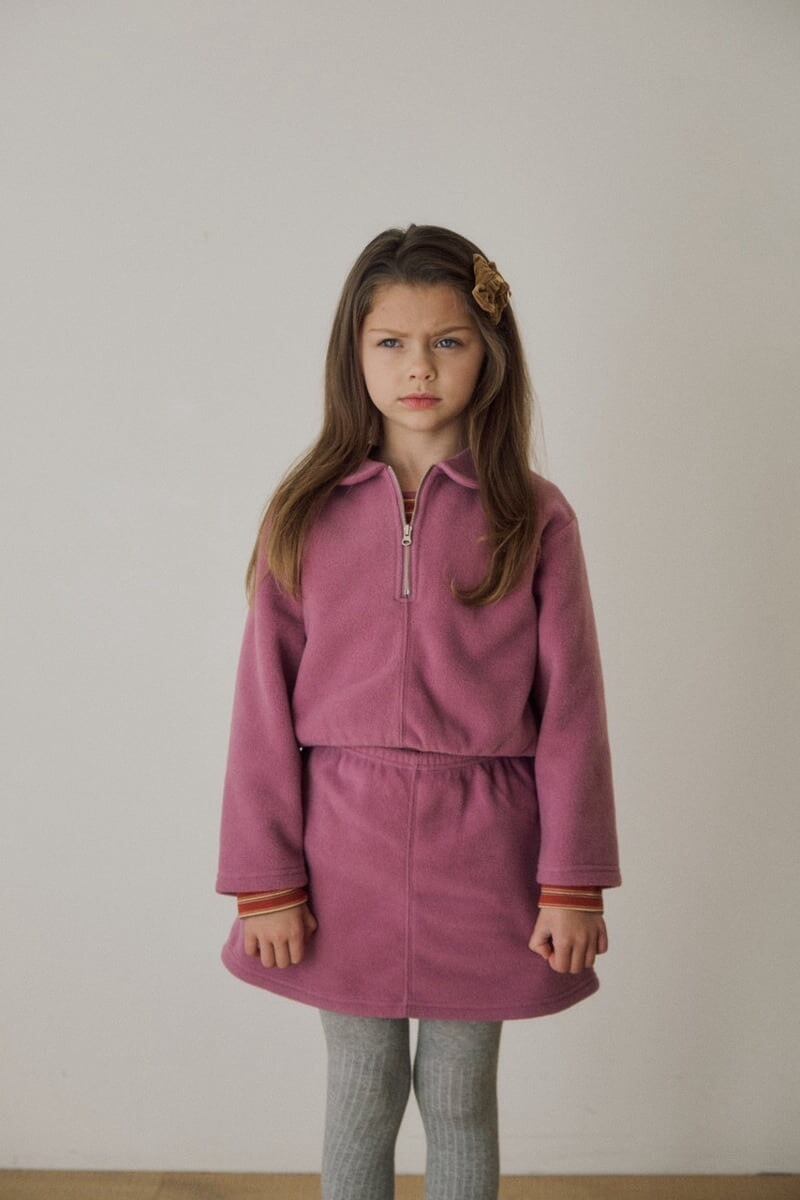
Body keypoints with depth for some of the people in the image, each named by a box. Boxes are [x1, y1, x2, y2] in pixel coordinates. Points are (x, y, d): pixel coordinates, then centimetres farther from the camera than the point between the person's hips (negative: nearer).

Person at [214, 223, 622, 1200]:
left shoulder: (533, 518, -4)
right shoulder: (307, 514, -2)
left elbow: (570, 708, -3)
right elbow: (265, 704, -2)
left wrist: (573, 884, -3)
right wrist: (265, 879, -3)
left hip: (479, 853, 0)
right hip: (344, 847, 1)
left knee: (460, 1099, 16)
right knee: (360, 1096, 16)